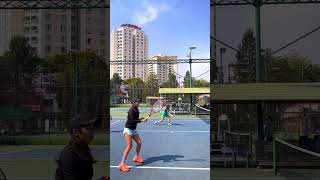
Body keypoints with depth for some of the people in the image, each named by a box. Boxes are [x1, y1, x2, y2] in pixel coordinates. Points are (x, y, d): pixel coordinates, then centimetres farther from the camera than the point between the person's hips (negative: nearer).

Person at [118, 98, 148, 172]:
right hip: (128, 130, -9)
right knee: (129, 146, -15)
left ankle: (137, 157, 36)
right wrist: (141, 120, -29)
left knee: (139, 143, 11)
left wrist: (140, 119, -2)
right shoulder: (131, 111, -20)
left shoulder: (136, 110, 5)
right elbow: (132, 121, -27)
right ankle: (122, 164, -13)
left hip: (133, 130, 9)